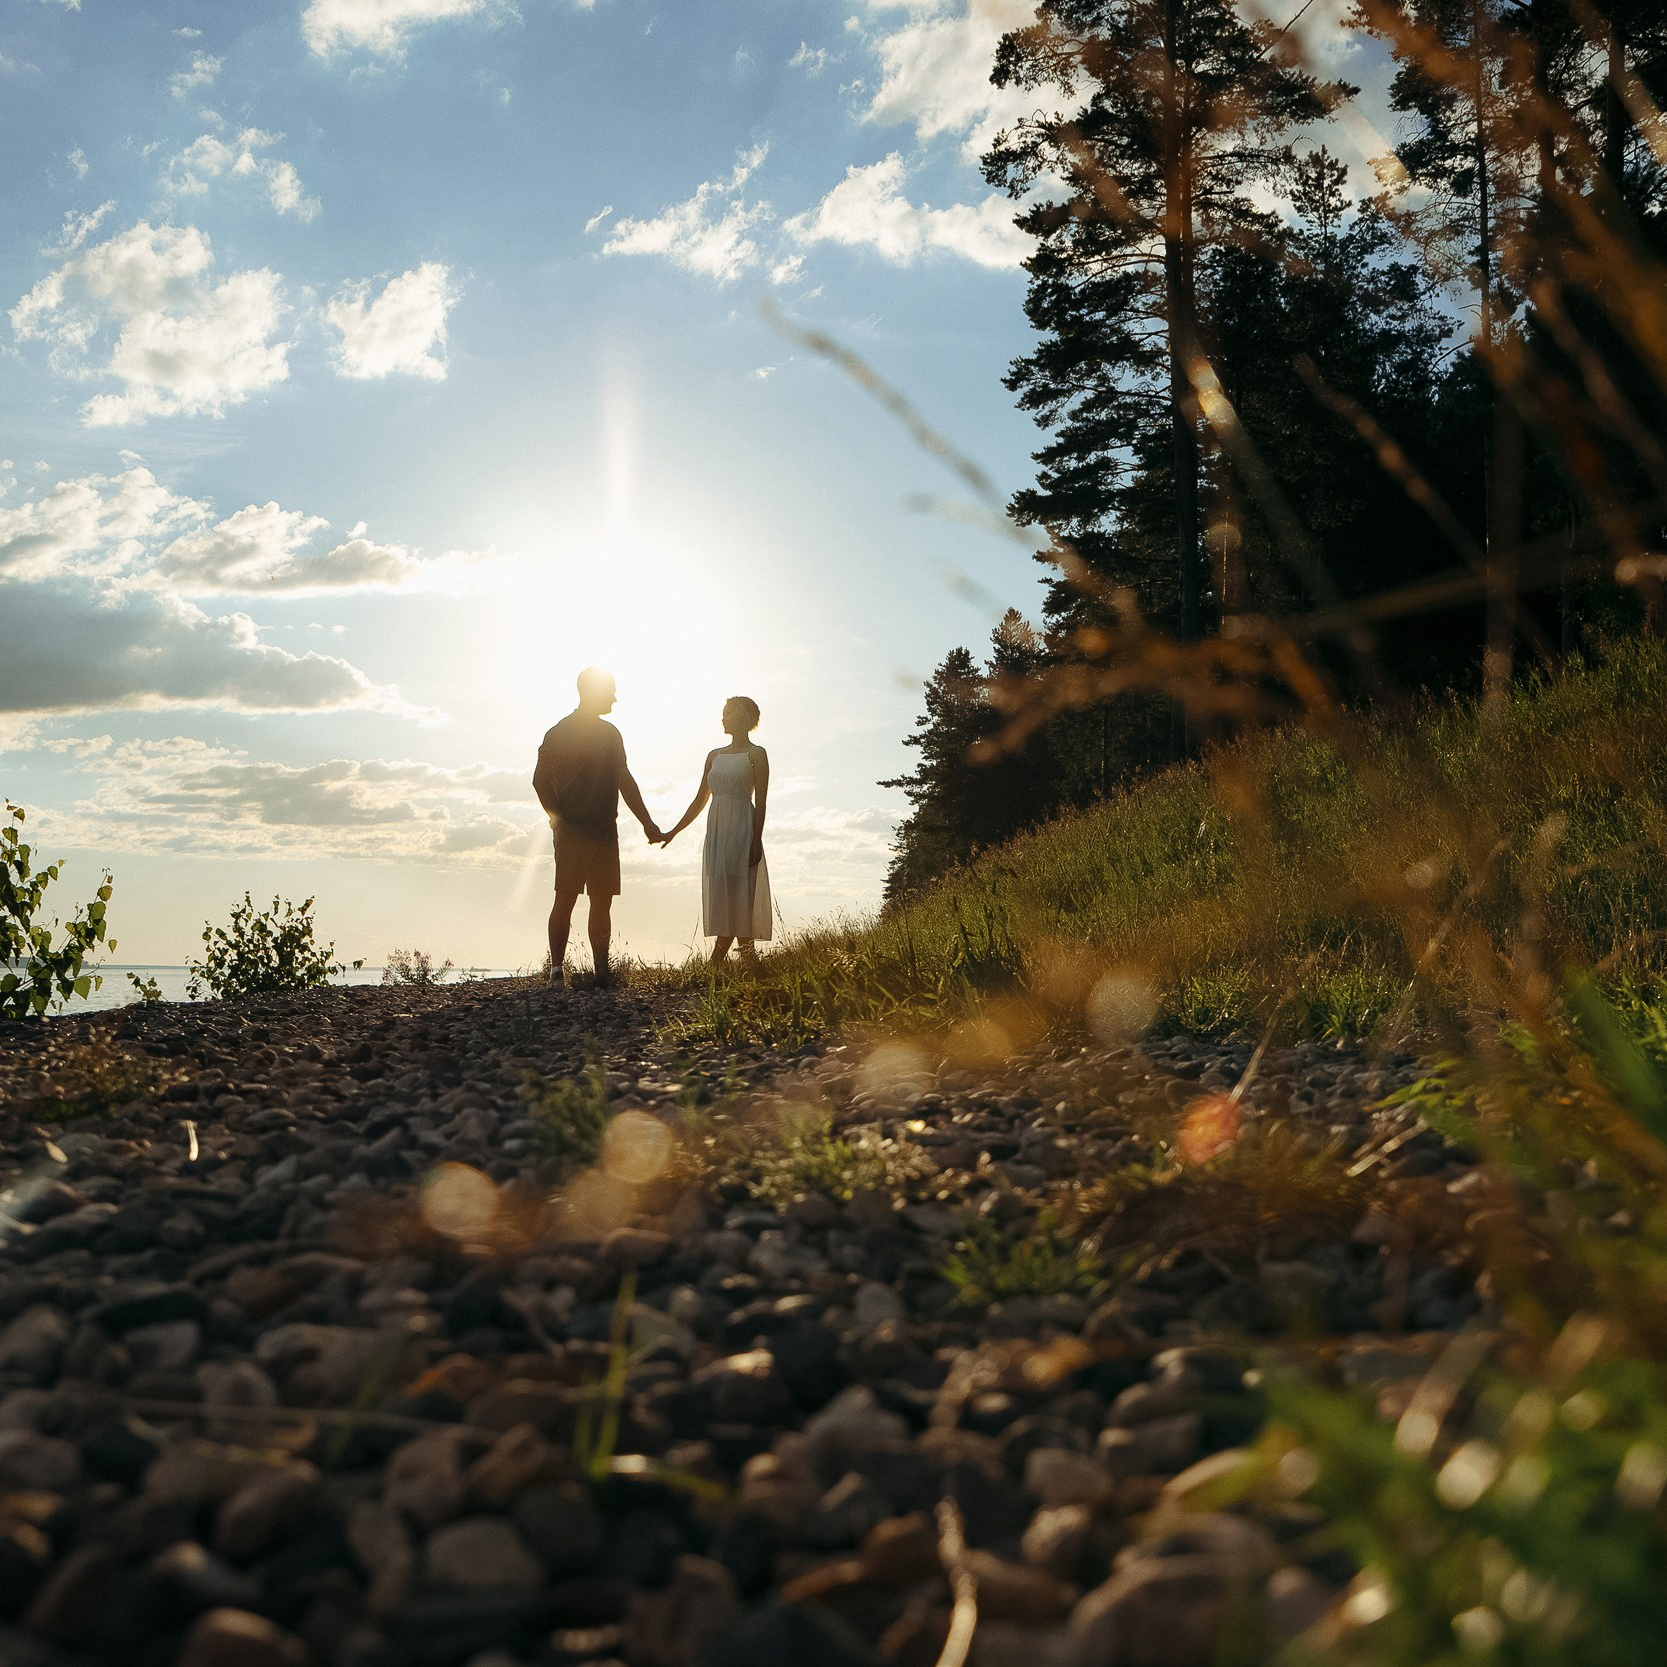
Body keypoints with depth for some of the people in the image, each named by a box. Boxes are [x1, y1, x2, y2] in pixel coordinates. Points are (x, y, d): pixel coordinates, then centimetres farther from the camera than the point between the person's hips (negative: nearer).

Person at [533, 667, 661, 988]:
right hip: (573, 831, -6)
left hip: (605, 831, 6)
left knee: (603, 901, 4)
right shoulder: (560, 733, -2)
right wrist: (557, 816, -12)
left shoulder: (610, 734, 18)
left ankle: (602, 969, 6)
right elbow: (541, 779, -2)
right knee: (565, 898, -9)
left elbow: (625, 780, 22)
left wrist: (647, 822, 17)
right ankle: (557, 968, -5)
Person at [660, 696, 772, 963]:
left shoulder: (756, 754, -1)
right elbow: (700, 801, 19)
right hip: (716, 830, 6)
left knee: (739, 899, -12)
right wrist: (674, 832, 15)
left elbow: (760, 802, -7)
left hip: (742, 830, -6)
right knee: (720, 898, 3)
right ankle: (713, 970, 2)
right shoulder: (714, 756, 16)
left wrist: (756, 841, -15)